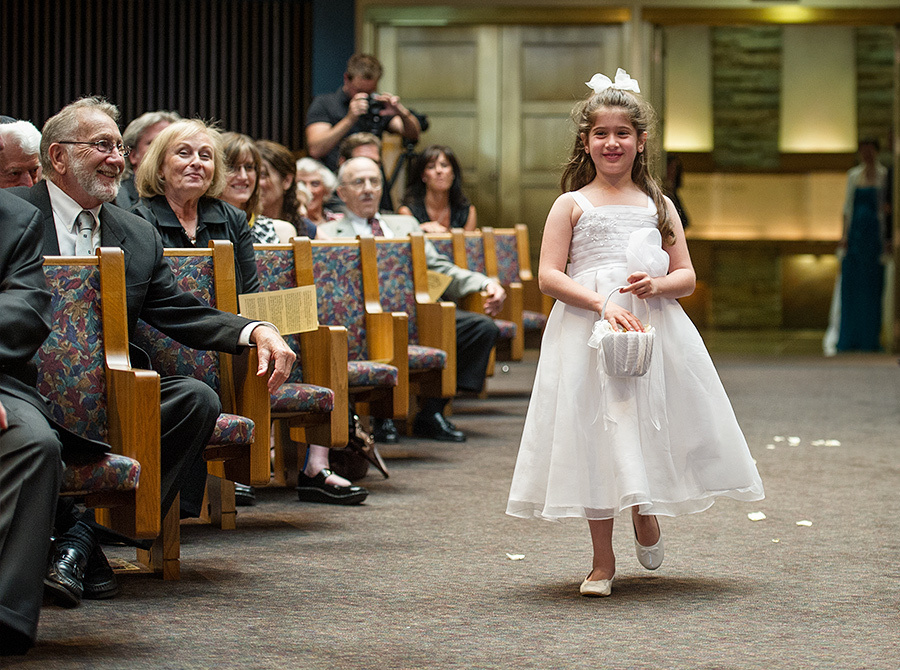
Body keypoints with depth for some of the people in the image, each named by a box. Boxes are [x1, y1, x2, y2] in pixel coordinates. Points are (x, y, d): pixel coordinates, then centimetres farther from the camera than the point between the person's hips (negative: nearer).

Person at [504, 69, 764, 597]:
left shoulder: (658, 206, 10)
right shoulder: (572, 205, 3)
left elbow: (687, 276, 9)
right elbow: (550, 276, -4)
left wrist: (657, 284, -13)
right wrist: (603, 304, -17)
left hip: (655, 331, 2)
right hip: (587, 333, -2)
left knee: (652, 428, 3)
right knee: (596, 437, 0)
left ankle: (645, 512, 37)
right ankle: (603, 561, 11)